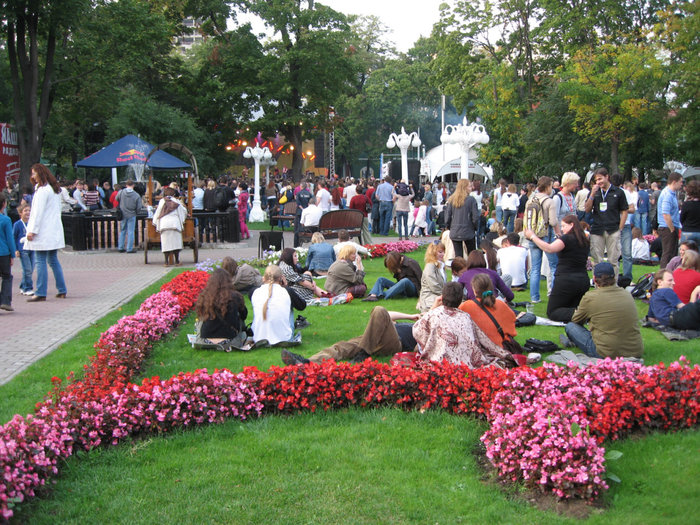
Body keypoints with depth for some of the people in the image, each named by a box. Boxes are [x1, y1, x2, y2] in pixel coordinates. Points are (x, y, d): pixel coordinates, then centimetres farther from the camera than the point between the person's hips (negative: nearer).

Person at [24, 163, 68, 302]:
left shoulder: (42, 190, -13)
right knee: (53, 261, 14)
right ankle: (62, 290, 15)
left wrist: (32, 231, -14)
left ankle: (40, 293, -8)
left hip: (43, 233, -9)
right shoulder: (55, 189, 14)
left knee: (40, 261, -7)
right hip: (54, 231, 9)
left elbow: (38, 212, -16)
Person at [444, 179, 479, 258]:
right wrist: (476, 228, 9)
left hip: (454, 233, 3)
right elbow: (475, 217, -9)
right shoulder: (471, 200, -10)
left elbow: (447, 217, 0)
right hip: (468, 232, -3)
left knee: (458, 256, 6)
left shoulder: (451, 200, -1)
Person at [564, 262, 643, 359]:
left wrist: (577, 311, 38)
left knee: (570, 326, 12)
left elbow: (575, 321, 13)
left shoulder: (590, 297, -4)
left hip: (607, 354, -5)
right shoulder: (627, 294, 8)